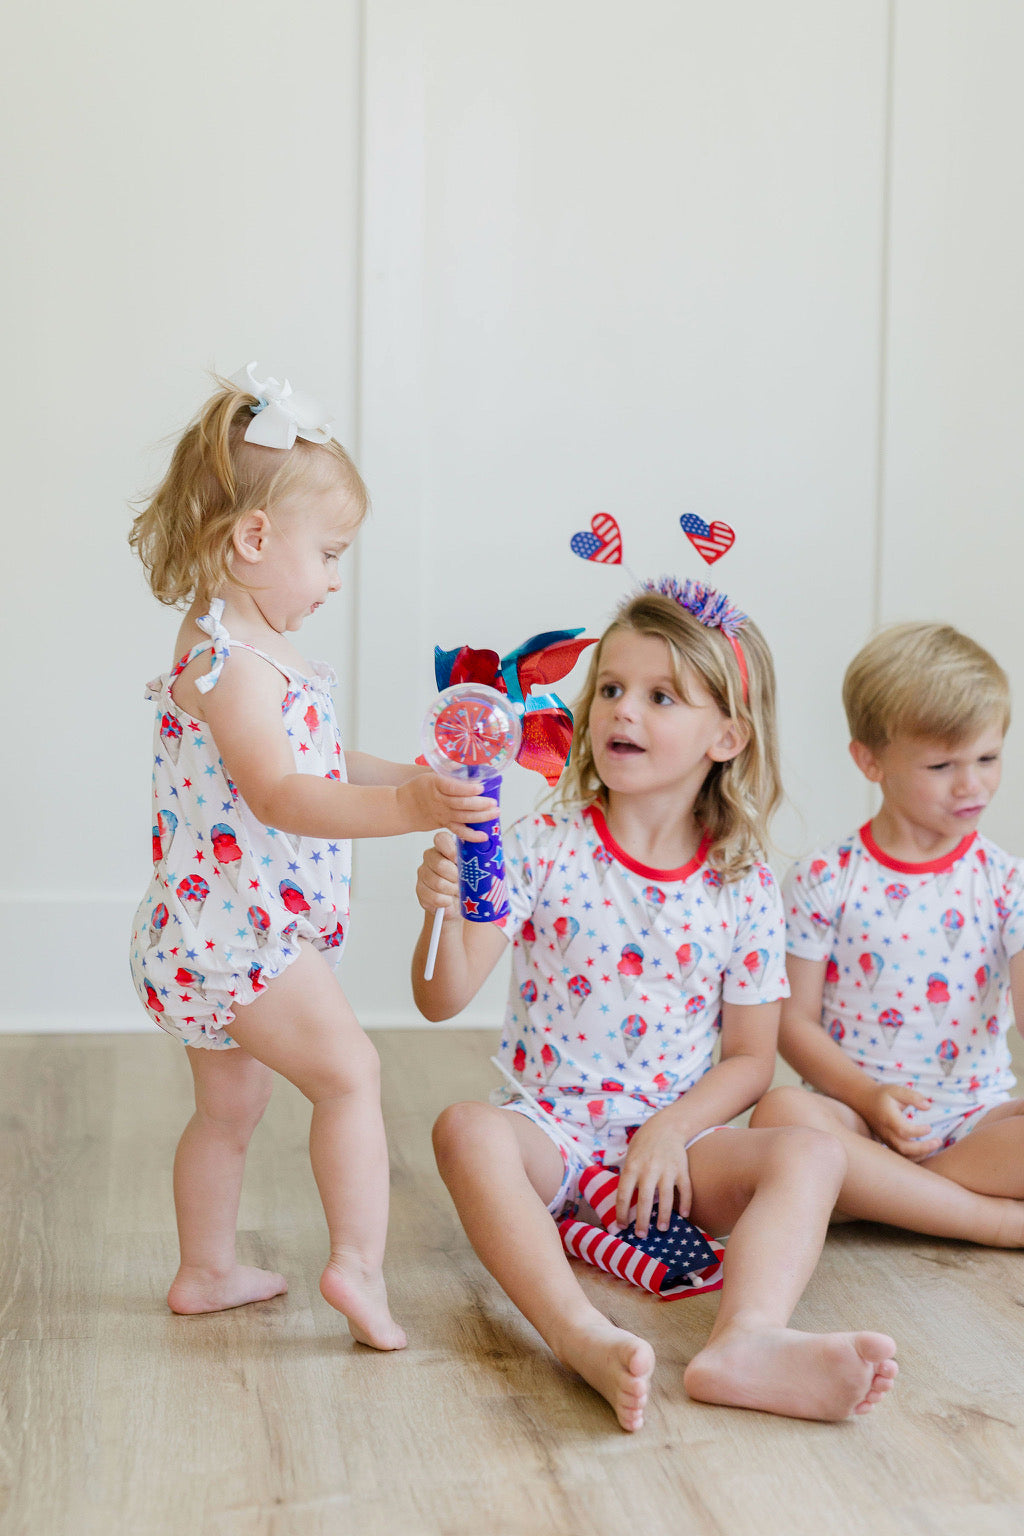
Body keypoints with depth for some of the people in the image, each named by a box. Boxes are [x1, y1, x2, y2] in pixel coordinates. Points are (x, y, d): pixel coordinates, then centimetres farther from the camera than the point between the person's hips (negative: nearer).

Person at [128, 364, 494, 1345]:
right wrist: (400, 810, -39)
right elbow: (279, 797, -30)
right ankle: (359, 1265, -7)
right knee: (348, 1071, -8)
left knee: (231, 1104, 19)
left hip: (219, 931, 11)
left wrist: (403, 777, 17)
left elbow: (307, 766, 24)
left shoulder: (248, 648, 13)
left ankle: (206, 1271, 31)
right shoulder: (226, 658, -21)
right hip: (239, 925, -11)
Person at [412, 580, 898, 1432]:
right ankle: (586, 1339, -51)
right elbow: (444, 1000, -11)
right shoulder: (543, 849, -4)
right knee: (466, 1129, -33)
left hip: (676, 1141, 2)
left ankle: (746, 1341, -50)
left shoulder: (744, 887, -1)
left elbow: (750, 1058, 3)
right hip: (554, 1130, -1)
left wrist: (671, 1131, -14)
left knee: (811, 1152, -24)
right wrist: (444, 916, -32)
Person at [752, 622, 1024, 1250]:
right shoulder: (824, 879, -1)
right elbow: (795, 1020, 0)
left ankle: (876, 1190, -23)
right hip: (858, 1112, -1)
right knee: (781, 1115, -35)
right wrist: (867, 1094, -17)